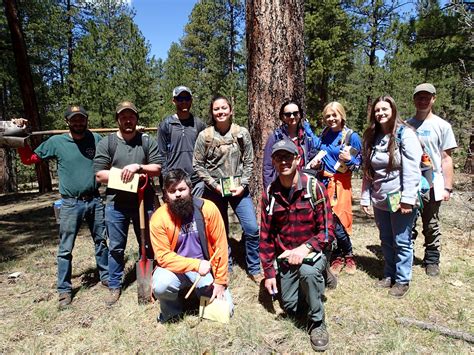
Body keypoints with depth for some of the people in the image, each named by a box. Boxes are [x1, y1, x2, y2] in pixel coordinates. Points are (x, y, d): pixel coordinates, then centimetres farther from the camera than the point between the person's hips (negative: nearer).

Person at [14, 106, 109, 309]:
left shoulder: (96, 139, 1)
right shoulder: (56, 142, -3)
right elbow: (29, 159, 4)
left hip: (95, 200, 2)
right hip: (70, 204, -2)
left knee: (101, 241, 15)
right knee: (65, 249, 4)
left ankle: (106, 277, 32)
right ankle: (64, 290, 18)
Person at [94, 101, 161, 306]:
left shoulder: (147, 142, 6)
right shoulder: (106, 143, 3)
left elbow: (157, 168, 0)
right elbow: (100, 175, -2)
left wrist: (138, 167, -16)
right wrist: (123, 175, -12)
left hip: (143, 201, 1)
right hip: (116, 203, 0)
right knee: (116, 248, 10)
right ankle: (114, 287, 26)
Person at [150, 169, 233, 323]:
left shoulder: (208, 208, -16)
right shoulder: (158, 219, -16)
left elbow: (220, 246, -11)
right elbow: (164, 257, -16)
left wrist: (220, 281, -11)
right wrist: (196, 265, -25)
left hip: (206, 267, 1)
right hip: (175, 268, 0)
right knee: (161, 285, -32)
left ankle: (201, 290, 25)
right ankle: (171, 310, 5)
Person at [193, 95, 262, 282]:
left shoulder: (242, 133, -2)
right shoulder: (205, 136, -5)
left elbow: (248, 162, 1)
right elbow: (197, 165, -3)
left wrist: (242, 185, -9)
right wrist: (214, 184, -11)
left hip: (238, 188, 1)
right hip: (215, 190, -1)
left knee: (252, 229, -3)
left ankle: (254, 269, 17)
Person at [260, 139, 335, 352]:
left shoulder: (315, 187, -16)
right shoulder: (270, 194, -6)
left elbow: (327, 231, -15)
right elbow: (266, 236, -1)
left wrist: (305, 248, -31)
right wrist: (269, 272, -1)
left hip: (313, 251, -3)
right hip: (285, 257, 4)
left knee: (308, 271, -36)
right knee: (291, 308, 5)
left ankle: (317, 323, -10)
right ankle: (315, 281, 34)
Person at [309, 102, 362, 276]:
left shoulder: (351, 136, -6)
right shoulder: (324, 134, 8)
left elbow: (359, 164, -3)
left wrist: (349, 159, -22)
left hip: (340, 183, -5)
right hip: (323, 181, 5)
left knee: (336, 221, -8)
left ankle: (348, 256, 19)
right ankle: (337, 257, 22)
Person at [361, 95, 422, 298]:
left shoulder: (405, 134, -10)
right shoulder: (372, 138, 8)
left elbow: (411, 170, -16)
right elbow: (367, 171, 10)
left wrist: (408, 199, -20)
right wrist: (365, 197, 6)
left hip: (400, 199, -5)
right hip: (379, 200, 6)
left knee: (401, 242, 6)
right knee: (386, 241, 16)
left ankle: (402, 280, 21)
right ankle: (389, 274, 32)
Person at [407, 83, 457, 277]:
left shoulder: (442, 126, 1)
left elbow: (446, 159, 0)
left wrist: (447, 187, -4)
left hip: (432, 186, -1)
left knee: (431, 227, 10)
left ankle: (432, 260, 25)